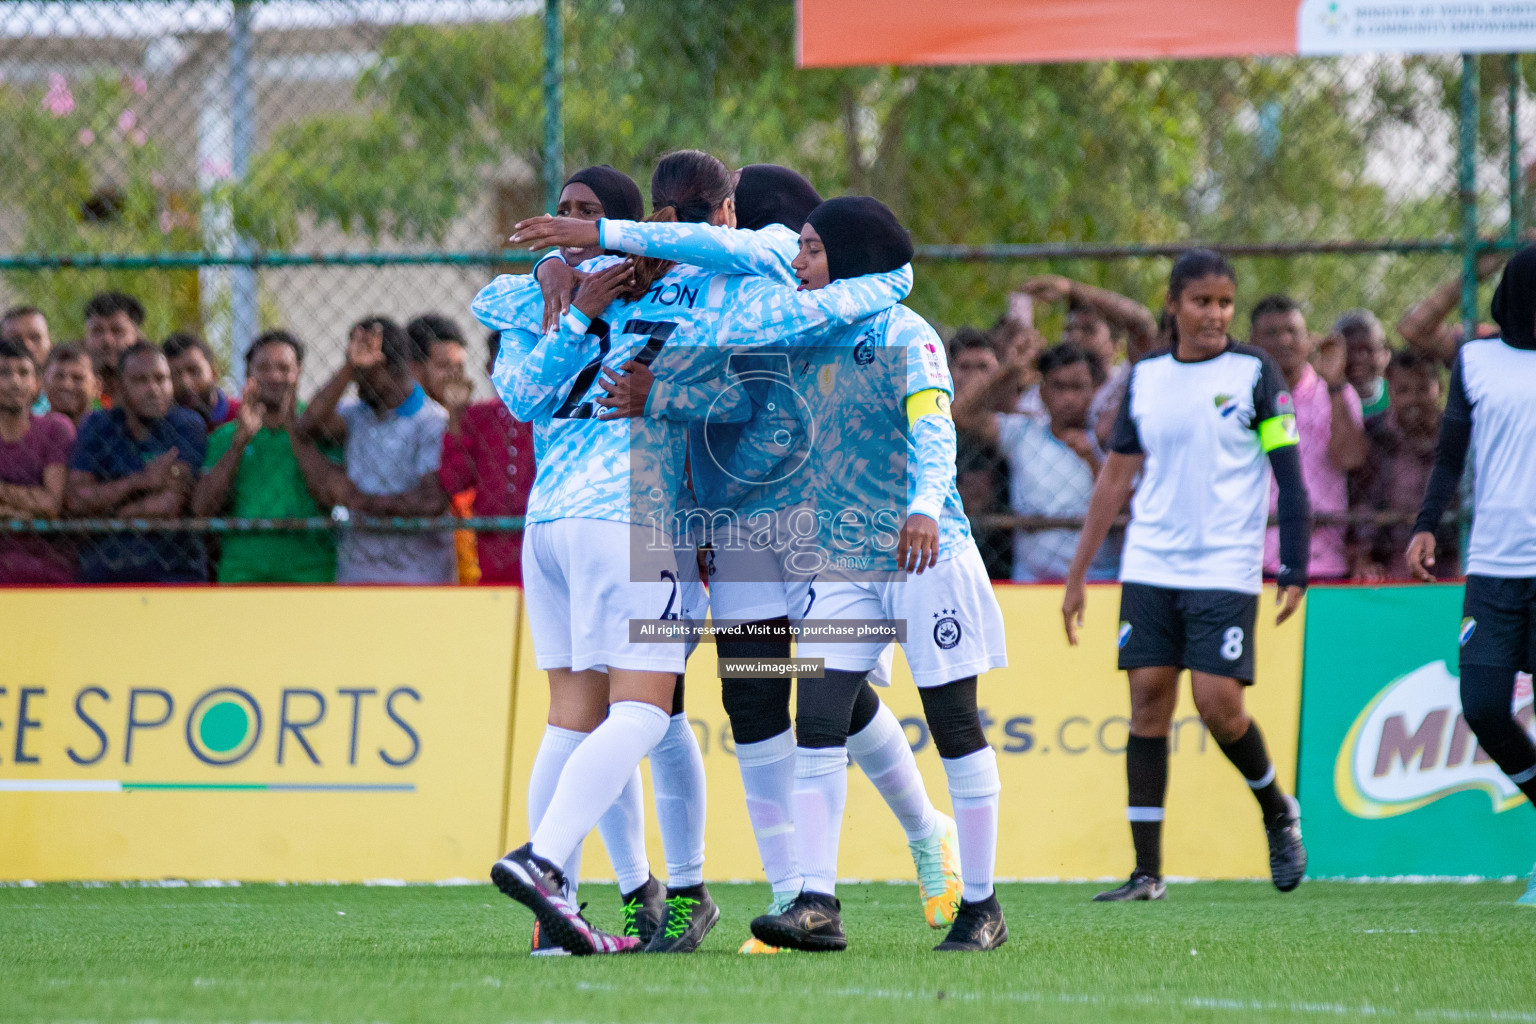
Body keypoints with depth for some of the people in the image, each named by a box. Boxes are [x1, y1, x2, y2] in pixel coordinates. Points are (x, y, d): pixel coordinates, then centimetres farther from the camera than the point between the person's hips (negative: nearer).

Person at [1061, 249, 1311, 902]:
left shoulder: (1255, 374, -1)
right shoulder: (1145, 377, 9)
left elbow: (1291, 475, -2)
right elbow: (1116, 478, 14)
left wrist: (1295, 571, -10)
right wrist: (1078, 574, 13)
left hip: (1226, 570, -3)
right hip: (1149, 569, 4)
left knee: (1218, 703, -11)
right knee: (1148, 701, -3)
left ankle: (1278, 812, 19)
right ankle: (1147, 872, 1)